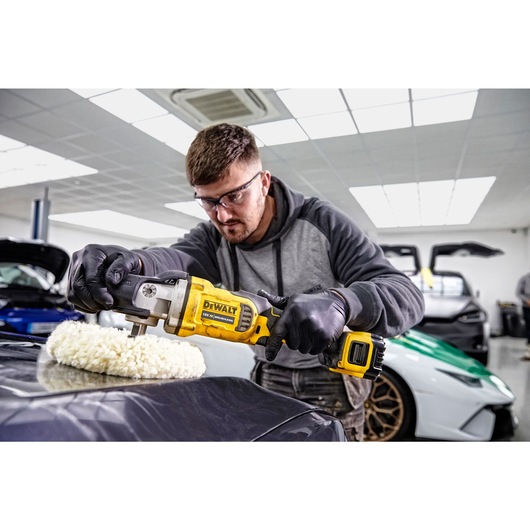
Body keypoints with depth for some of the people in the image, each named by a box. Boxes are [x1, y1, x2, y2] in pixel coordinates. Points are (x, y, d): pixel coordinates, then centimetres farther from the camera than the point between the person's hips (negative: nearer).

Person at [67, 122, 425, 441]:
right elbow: (176, 261, -32)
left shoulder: (321, 223, -19)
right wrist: (132, 262, -56)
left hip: (333, 385, -2)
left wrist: (340, 303, -46)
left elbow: (407, 295, -25)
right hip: (268, 382, 3)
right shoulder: (212, 239, -10)